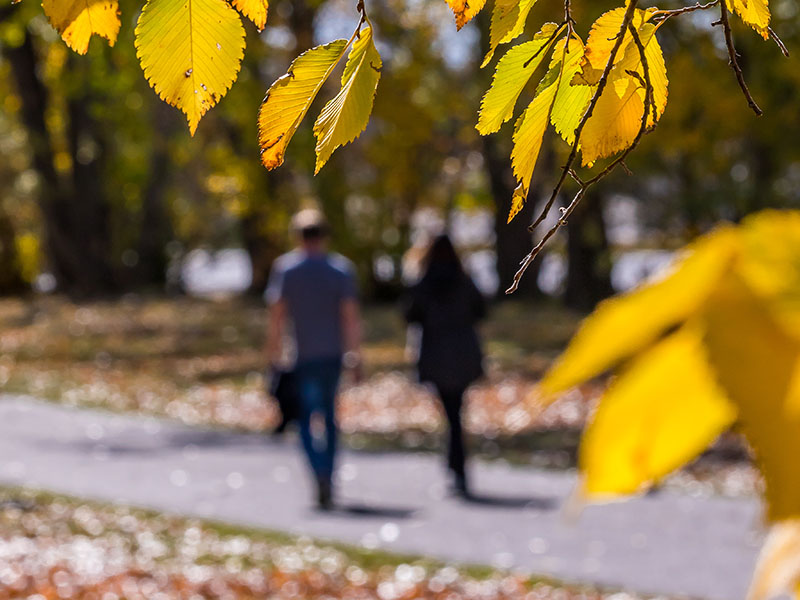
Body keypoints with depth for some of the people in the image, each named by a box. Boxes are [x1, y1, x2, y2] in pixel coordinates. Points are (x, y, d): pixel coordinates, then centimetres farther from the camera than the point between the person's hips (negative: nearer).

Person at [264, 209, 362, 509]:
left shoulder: (284, 268, -2)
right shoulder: (342, 268, 1)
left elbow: (276, 315, -5)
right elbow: (351, 315, -5)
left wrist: (273, 355, -1)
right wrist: (355, 355, -2)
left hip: (302, 356, -2)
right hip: (333, 354, 2)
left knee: (306, 419, 0)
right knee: (328, 415, 16)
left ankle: (321, 474, -23)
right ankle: (328, 485, 20)